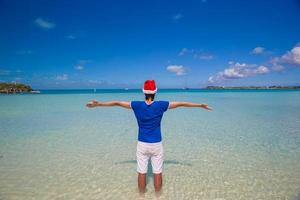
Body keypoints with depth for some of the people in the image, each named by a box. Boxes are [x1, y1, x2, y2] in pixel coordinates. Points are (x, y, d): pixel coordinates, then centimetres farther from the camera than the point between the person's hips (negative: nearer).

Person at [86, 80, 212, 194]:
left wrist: (98, 104, 14)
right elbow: (181, 104, -2)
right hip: (156, 144, -1)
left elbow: (117, 103, 2)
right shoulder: (161, 105, -10)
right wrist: (200, 105, 8)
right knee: (158, 172, 12)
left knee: (142, 172, 12)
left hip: (142, 144, 1)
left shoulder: (137, 105, -7)